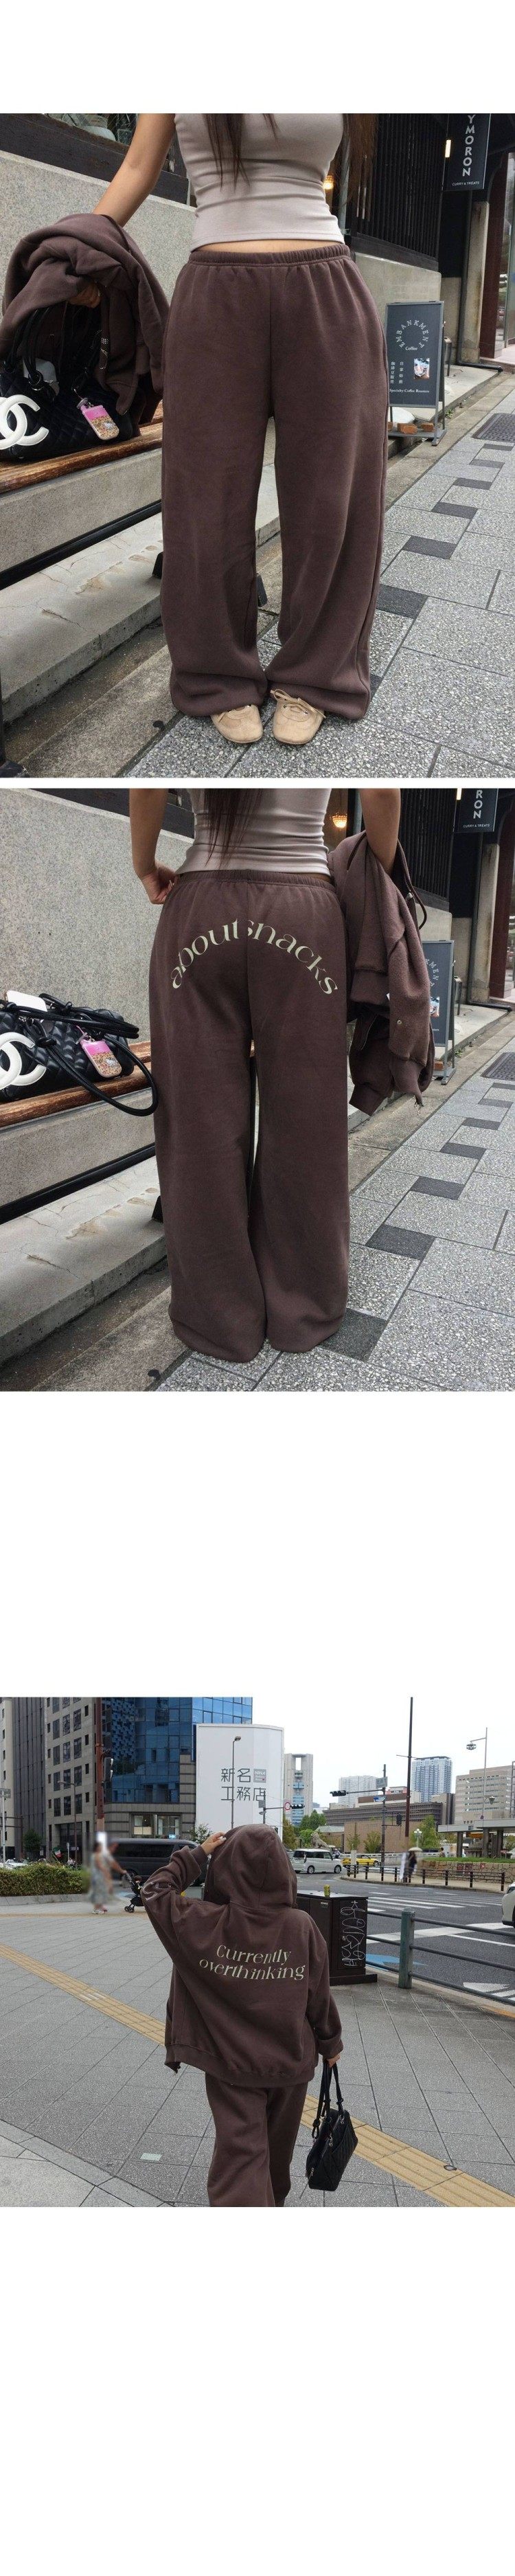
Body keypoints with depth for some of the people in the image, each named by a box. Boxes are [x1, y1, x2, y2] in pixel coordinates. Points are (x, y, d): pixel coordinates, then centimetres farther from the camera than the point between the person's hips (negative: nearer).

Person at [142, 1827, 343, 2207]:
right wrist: (331, 2042, 12)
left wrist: (198, 1855, -5)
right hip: (291, 2062, 2)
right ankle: (273, 2205, 49)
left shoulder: (203, 1924, -18)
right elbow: (320, 1994, -5)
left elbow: (156, 1893, -5)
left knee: (240, 2155, -1)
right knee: (277, 2150, 25)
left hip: (230, 2065, -2)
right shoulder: (302, 1927, -15)